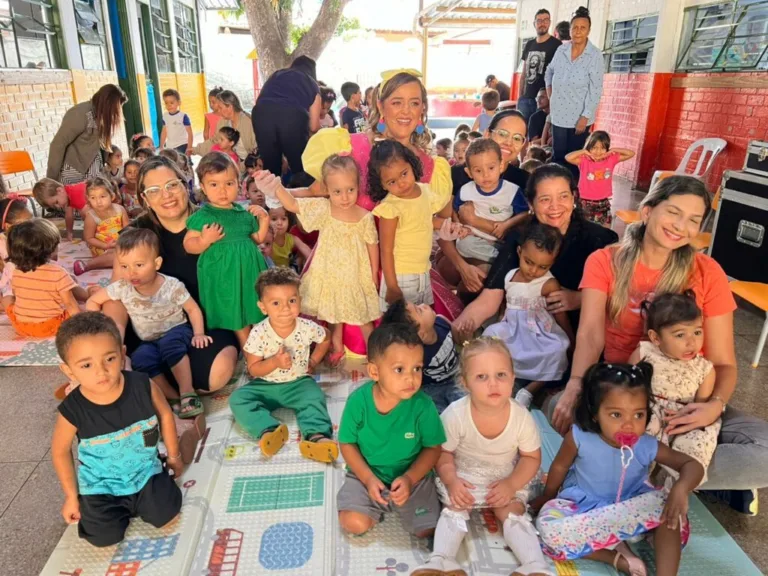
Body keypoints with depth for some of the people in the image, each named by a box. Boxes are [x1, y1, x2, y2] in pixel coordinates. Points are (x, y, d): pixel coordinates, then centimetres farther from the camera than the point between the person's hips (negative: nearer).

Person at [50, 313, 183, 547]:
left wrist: (173, 456, 7)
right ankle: (124, 507, 25)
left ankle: (137, 500, 25)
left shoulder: (143, 386, -24)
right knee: (104, 538, -7)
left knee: (167, 518, -6)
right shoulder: (72, 411, -25)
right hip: (101, 485, 0)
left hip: (146, 471, 1)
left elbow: (164, 414, -3)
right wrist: (71, 496, 3)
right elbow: (60, 451, -5)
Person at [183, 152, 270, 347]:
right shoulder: (202, 216, -9)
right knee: (238, 320, 6)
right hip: (223, 275, -4)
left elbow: (257, 240, 16)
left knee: (255, 314, 15)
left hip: (249, 270, 5)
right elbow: (189, 245, -8)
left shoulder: (244, 213, 5)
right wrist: (205, 240, -25)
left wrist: (264, 221, 3)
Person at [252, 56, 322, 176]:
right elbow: (314, 126, 22)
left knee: (270, 168, 13)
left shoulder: (276, 75, 35)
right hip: (293, 116, -2)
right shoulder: (312, 84, 28)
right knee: (301, 167, 11)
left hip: (262, 114, 2)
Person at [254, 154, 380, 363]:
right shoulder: (322, 208, -14)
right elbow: (292, 205, -22)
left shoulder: (365, 217, -15)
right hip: (330, 274, 2)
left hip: (357, 276, -2)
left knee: (364, 317, 13)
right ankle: (336, 347, 44)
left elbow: (372, 245, -3)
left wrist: (374, 273, 2)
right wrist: (277, 188, -42)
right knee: (333, 313, 22)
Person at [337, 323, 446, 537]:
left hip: (413, 476, 0)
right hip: (367, 474, 0)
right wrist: (368, 478, -17)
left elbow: (433, 448, -9)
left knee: (427, 529, -9)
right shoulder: (358, 401, -19)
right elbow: (347, 444, -7)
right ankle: (379, 507, 14)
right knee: (354, 523, -17)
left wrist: (409, 478, -20)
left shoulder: (423, 405, -20)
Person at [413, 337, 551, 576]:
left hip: (507, 479, 1)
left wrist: (512, 484, -20)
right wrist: (451, 480, -27)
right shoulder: (455, 415, -27)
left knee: (513, 512, -16)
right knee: (454, 508, -19)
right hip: (462, 476, -1)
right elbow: (442, 452, -12)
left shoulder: (522, 418, -22)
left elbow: (532, 457, -7)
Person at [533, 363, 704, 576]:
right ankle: (618, 558, -25)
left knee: (668, 506, -26)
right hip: (581, 507, -1)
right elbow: (559, 467, -5)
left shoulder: (647, 447, -19)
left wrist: (681, 488, -38)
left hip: (628, 510, 2)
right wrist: (546, 498, 11)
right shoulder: (579, 438, -23)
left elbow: (693, 465, -14)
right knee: (547, 525, -31)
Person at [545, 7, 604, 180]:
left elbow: (595, 90, -12)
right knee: (558, 156, 10)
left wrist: (585, 117, -16)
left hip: (579, 117, -4)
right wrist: (549, 90, 10)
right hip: (559, 115, 4)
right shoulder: (561, 50, 3)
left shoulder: (595, 55, -11)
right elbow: (549, 71, 23)